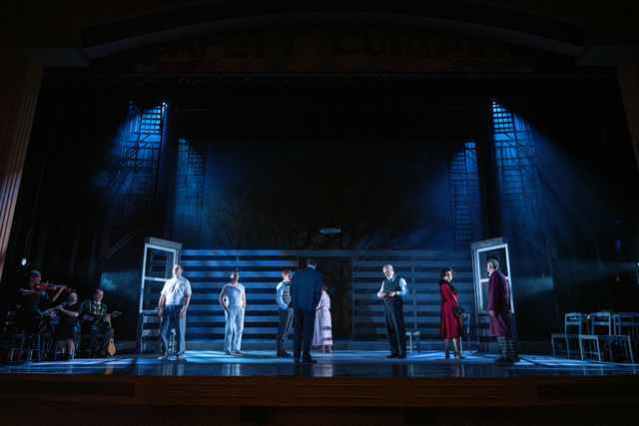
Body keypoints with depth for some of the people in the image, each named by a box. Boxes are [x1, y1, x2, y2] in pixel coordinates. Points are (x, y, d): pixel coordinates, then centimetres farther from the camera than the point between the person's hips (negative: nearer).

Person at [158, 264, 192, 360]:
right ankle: (165, 352, 12)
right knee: (164, 331, 1)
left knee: (180, 332, -2)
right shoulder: (168, 282, 20)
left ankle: (180, 353, 6)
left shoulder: (185, 282, 7)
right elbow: (163, 296, 17)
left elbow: (188, 296, -3)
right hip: (168, 308, 4)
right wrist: (160, 308, 6)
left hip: (179, 308, -4)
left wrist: (185, 308, -15)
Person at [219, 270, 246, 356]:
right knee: (229, 329, -8)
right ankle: (227, 349, -3)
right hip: (230, 310, -4)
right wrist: (226, 309, -11)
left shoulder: (241, 287, 13)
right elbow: (221, 299, -3)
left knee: (239, 329, 0)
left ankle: (236, 349, 6)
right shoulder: (226, 286, 0)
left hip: (239, 310, 4)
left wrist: (243, 309, 5)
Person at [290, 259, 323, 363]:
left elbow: (292, 290, 7)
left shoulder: (297, 274, 7)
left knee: (298, 331, 11)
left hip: (297, 307, 4)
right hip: (309, 307, -4)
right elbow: (318, 292, -7)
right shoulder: (317, 275, -4)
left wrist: (294, 304, 13)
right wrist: (314, 305, 2)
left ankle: (296, 355, 12)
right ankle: (306, 356, -2)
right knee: (308, 331, 1)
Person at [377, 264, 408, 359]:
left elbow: (405, 292, -14)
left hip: (397, 306, -6)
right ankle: (394, 352, 14)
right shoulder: (385, 282, 15)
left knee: (399, 329, -5)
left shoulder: (400, 280, -2)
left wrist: (395, 293, -28)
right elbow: (379, 294, 15)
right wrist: (380, 294, -8)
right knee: (390, 329, 6)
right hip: (387, 307, 6)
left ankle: (402, 352, 2)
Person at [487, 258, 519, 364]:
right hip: (505, 307, 9)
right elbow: (507, 292, 21)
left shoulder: (494, 276, -9)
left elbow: (493, 292, -16)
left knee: (501, 332, -8)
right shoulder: (502, 276, 19)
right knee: (507, 331, 11)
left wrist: (491, 308, -18)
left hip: (498, 308, -9)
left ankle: (507, 356, -8)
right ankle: (512, 355, 14)